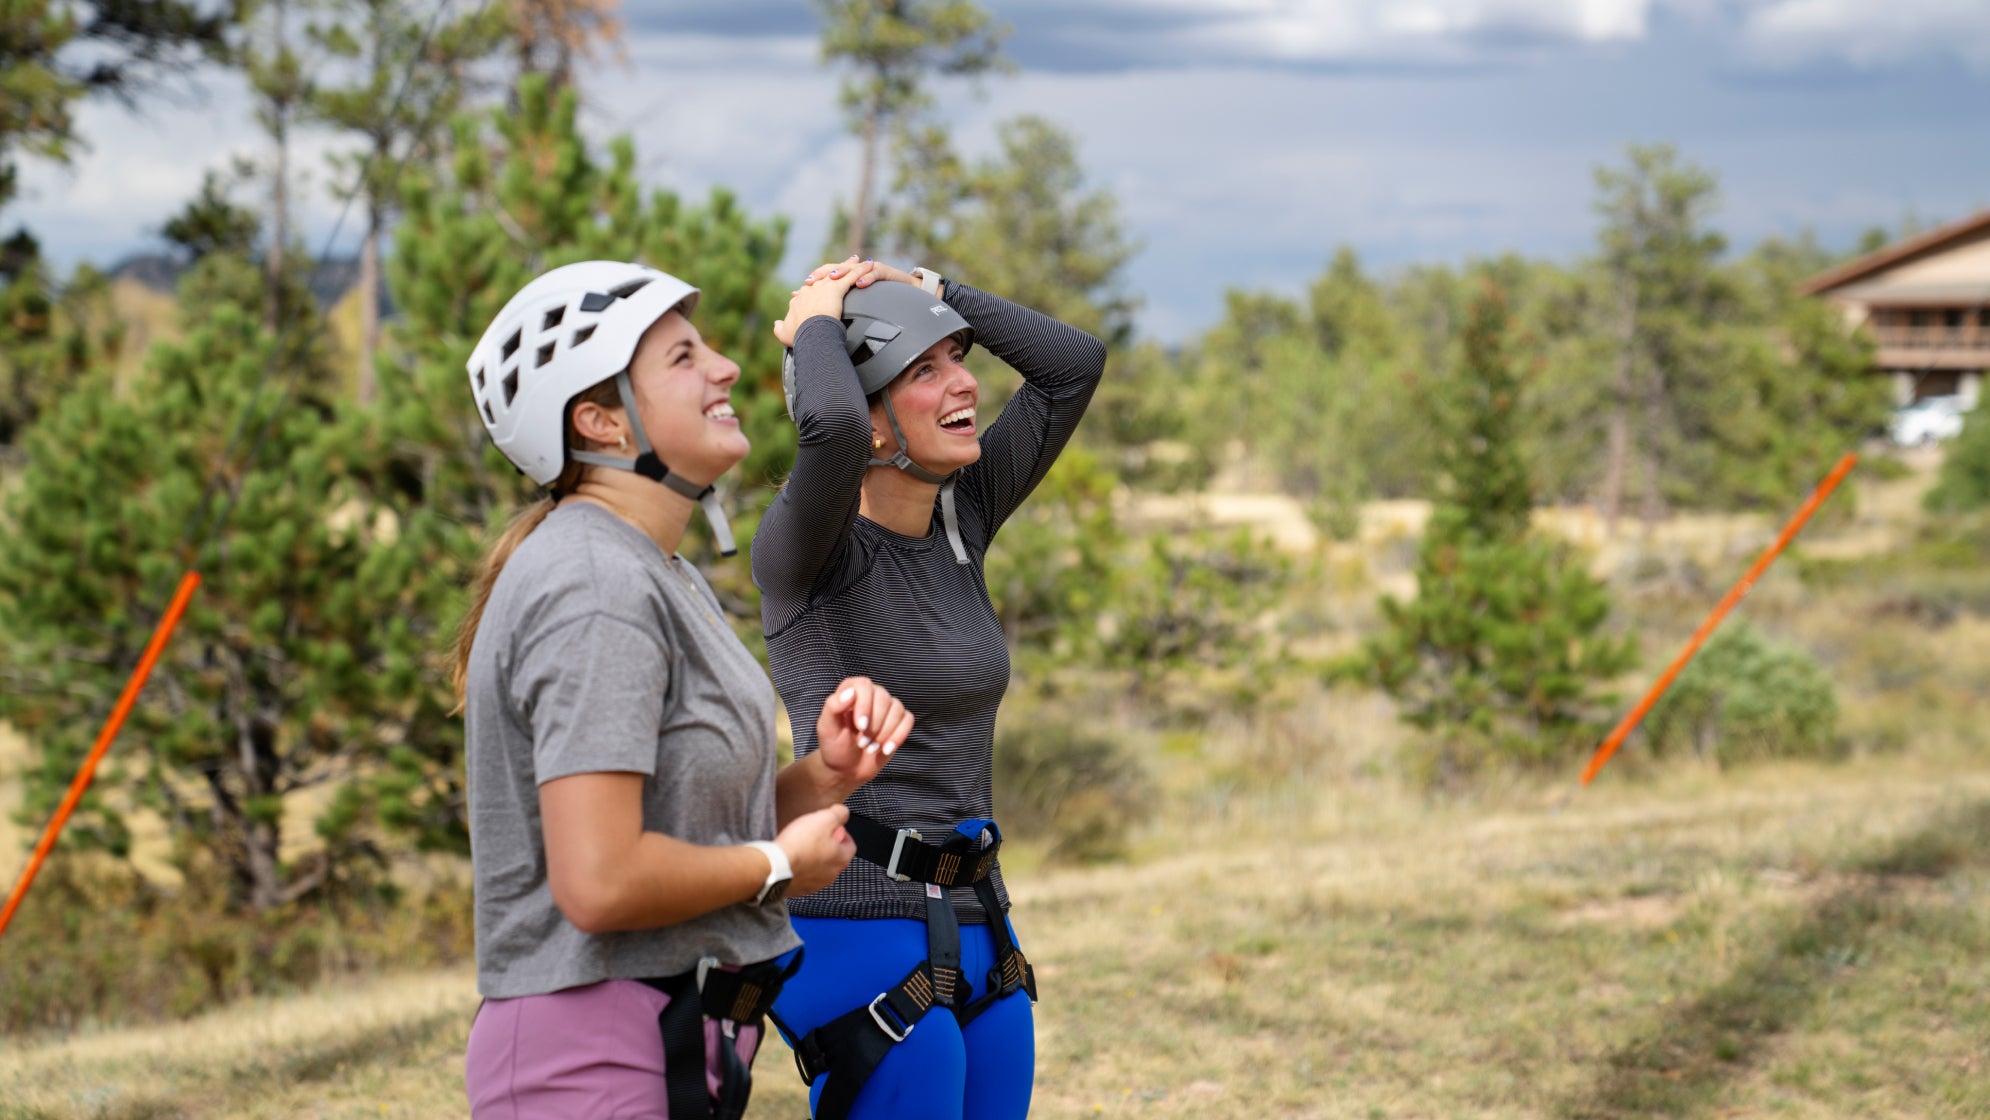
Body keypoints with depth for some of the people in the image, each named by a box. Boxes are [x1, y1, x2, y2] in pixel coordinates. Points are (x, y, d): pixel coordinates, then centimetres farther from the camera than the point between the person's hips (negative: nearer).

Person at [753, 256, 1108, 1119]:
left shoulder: (960, 523, 10)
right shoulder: (806, 550, -11)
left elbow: (1075, 363, 10)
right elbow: (829, 428, -33)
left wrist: (923, 293, 5)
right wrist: (816, 323, -13)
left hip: (976, 938, 8)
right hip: (863, 935, -8)